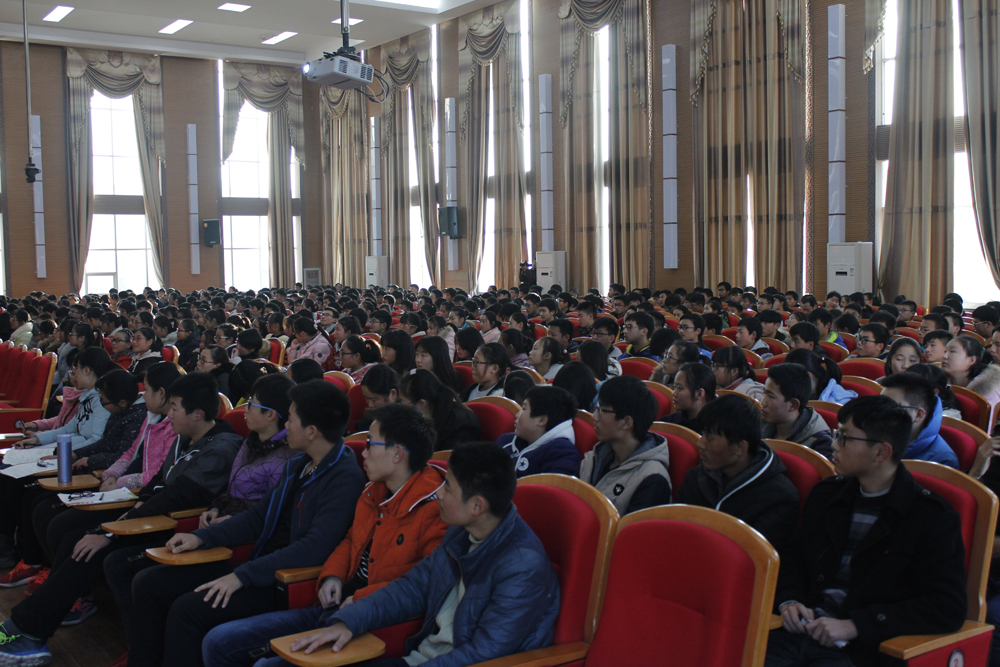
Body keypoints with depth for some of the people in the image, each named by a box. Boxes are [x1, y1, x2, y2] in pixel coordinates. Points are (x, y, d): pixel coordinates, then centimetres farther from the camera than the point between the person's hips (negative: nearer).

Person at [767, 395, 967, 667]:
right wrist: (788, 601, 3)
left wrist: (854, 625, -15)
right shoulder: (825, 494, 16)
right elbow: (793, 556, 26)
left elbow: (948, 609, -10)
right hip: (801, 632, 5)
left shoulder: (933, 517, -3)